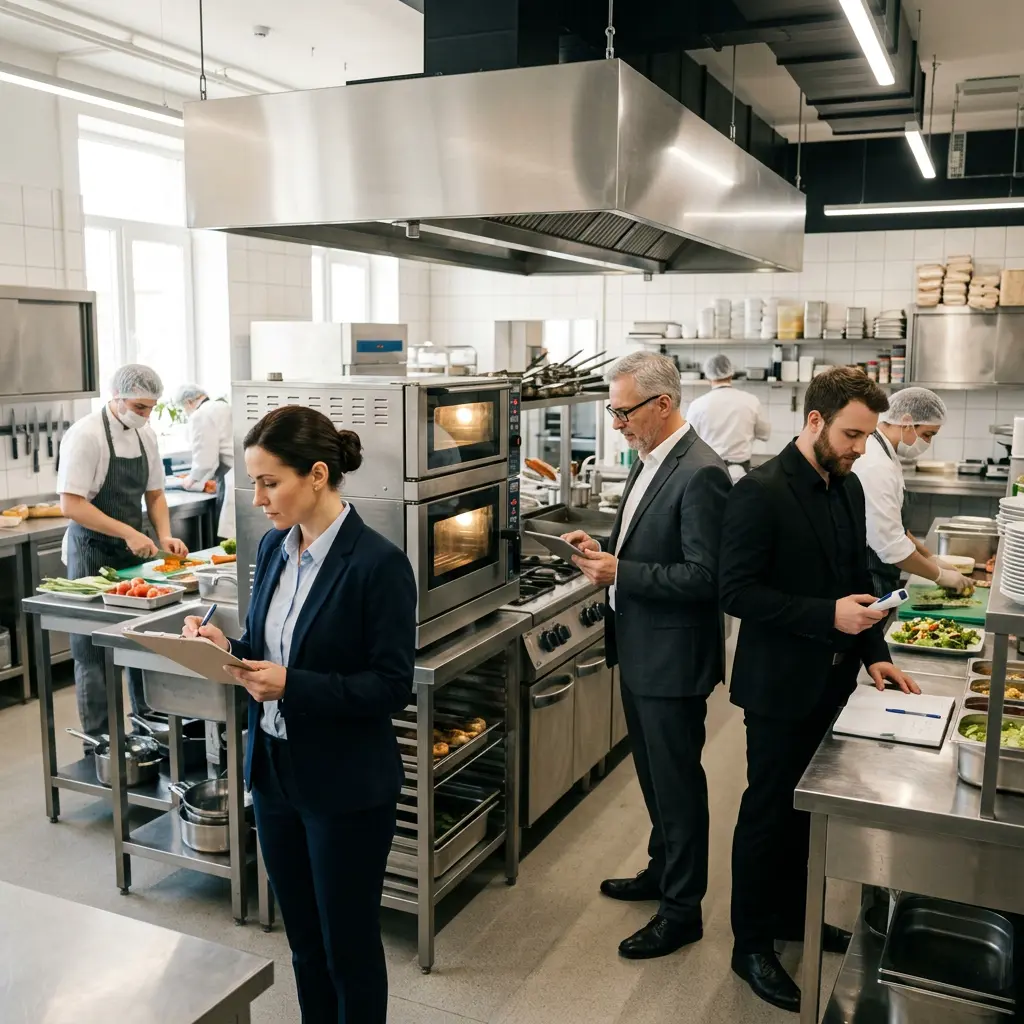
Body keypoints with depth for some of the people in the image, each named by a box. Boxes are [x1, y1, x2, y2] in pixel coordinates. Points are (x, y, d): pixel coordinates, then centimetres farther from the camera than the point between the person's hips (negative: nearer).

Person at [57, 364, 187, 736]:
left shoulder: (146, 435, 6)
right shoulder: (86, 435, -16)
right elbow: (71, 504, -21)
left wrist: (164, 536, -2)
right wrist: (127, 533, -24)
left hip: (132, 551, 6)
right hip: (92, 554, -6)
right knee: (93, 649, 2)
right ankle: (98, 742, 14)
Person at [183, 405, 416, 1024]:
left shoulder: (378, 563, -19)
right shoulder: (274, 547, 3)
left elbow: (392, 687, -18)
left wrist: (292, 686, -27)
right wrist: (227, 648, -8)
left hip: (346, 786, -6)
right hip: (273, 770, 7)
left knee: (348, 946, 11)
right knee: (303, 941, 21)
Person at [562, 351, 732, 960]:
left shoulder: (700, 473, -21)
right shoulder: (650, 461, 9)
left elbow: (704, 576, -24)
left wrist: (620, 573, -23)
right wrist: (605, 551, 1)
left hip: (673, 658, -9)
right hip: (639, 650, 9)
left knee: (677, 781, 5)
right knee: (654, 773, 23)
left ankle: (682, 910, 22)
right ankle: (663, 870, 42)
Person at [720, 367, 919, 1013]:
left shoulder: (848, 486, 6)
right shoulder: (761, 492, -19)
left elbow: (859, 575, 14)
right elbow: (737, 592, -21)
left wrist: (874, 653, 3)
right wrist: (828, 616, -25)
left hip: (831, 680, 7)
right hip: (781, 686, -7)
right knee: (769, 812, 7)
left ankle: (792, 914, 40)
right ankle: (752, 945, 24)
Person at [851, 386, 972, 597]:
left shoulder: (882, 455, 9)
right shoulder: (875, 466, -24)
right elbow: (891, 546, -24)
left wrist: (929, 558, 14)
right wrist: (939, 575, -10)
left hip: (876, 580, 10)